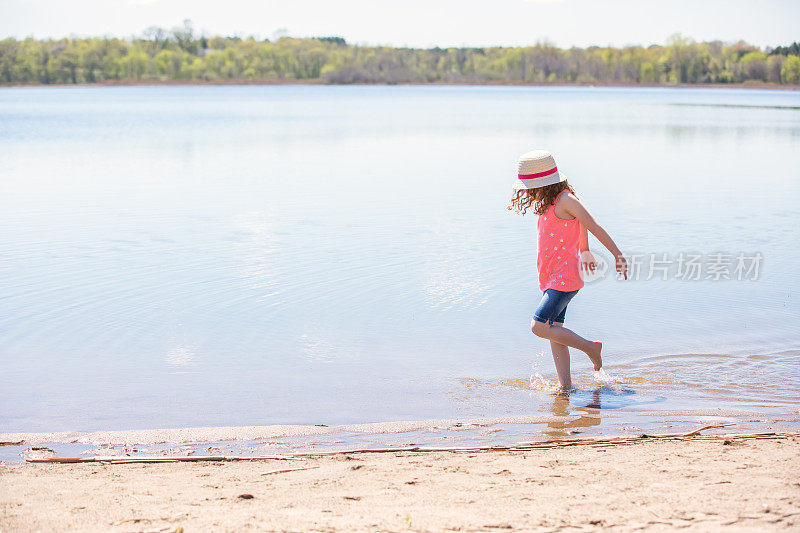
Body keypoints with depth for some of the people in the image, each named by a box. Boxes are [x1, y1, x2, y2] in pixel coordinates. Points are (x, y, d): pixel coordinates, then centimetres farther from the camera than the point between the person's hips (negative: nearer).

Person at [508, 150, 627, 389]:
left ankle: (590, 347, 0)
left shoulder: (565, 200, -15)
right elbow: (579, 222, 29)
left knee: (539, 326, -16)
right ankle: (565, 386, 7)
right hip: (551, 277, 10)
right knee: (554, 331, 5)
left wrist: (619, 257, -9)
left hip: (565, 277, -10)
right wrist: (584, 251, 39)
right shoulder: (549, 201, 13)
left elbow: (594, 226, -13)